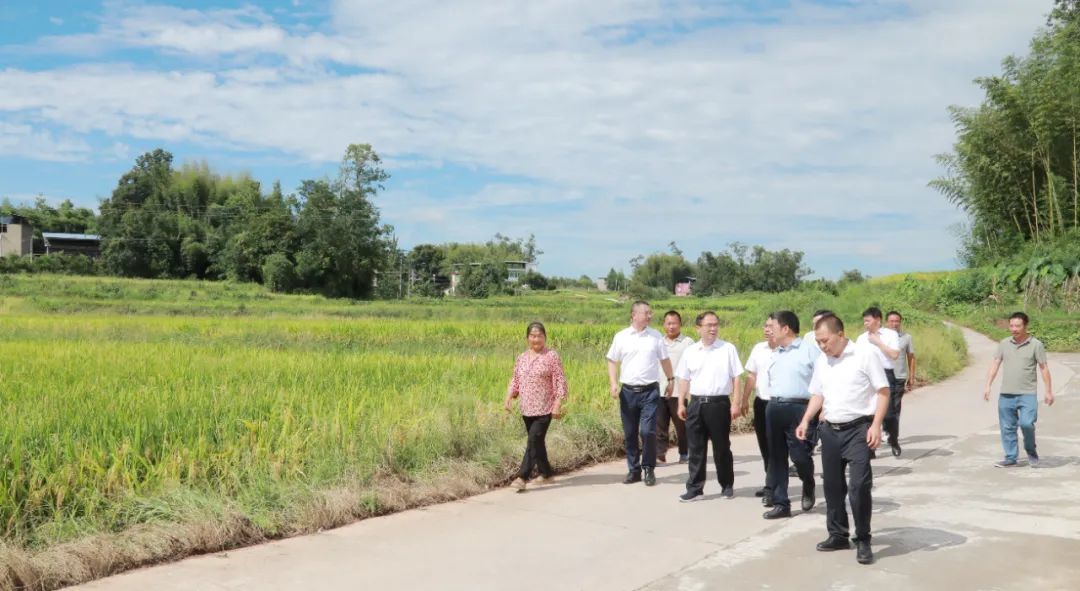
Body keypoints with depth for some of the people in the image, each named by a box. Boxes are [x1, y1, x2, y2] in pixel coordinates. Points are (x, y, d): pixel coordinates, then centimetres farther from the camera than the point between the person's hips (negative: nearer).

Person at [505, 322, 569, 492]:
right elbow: (515, 381, 16)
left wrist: (558, 404, -16)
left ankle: (522, 477, -12)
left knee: (534, 440, -12)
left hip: (544, 409, -6)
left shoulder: (552, 357, -5)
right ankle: (547, 473, 27)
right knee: (537, 442, 13)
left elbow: (560, 382, -8)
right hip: (527, 409, 6)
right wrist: (509, 397, 0)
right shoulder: (522, 358, 11)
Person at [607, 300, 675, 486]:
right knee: (630, 434, 8)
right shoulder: (621, 337, 1)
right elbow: (612, 361, 5)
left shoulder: (656, 336, 3)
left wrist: (670, 380, 12)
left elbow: (664, 359, 12)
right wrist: (613, 383, -6)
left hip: (650, 391, -1)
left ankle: (649, 469, 7)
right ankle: (633, 470, 20)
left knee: (648, 431, -10)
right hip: (628, 392, 1)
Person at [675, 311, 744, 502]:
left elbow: (736, 378, -1)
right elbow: (684, 380, 11)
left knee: (721, 448, 7)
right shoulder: (690, 352, 7)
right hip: (696, 404, 3)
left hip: (719, 403, -3)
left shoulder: (728, 349, -1)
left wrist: (736, 404, -7)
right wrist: (681, 403, 5)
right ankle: (694, 488, 12)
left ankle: (727, 486, 22)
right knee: (696, 448, 6)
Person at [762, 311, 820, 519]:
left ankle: (808, 486, 26)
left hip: (798, 408, -7)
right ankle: (780, 504, 13)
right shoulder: (776, 353, 17)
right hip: (774, 408, 7)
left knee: (799, 455, -7)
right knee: (776, 457, 6)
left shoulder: (809, 350, -5)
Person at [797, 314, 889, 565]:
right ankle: (838, 535, 25)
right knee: (832, 485, 11)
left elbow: (883, 392, -8)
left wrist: (876, 425, -17)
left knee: (859, 485, -11)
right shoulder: (821, 362, 9)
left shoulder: (865, 356, -9)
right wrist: (806, 420, 4)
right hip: (830, 430, 6)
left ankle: (863, 541, 3)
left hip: (858, 429, -6)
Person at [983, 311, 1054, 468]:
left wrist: (1049, 391, 0)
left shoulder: (1036, 344, -2)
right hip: (1006, 394, 3)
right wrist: (988, 386, 0)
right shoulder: (1004, 343, 7)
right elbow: (995, 364, 8)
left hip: (1028, 394, -3)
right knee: (1007, 427, 5)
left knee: (1026, 423, -16)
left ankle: (1031, 452, 10)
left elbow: (1044, 368, 1)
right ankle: (1010, 458, 16)